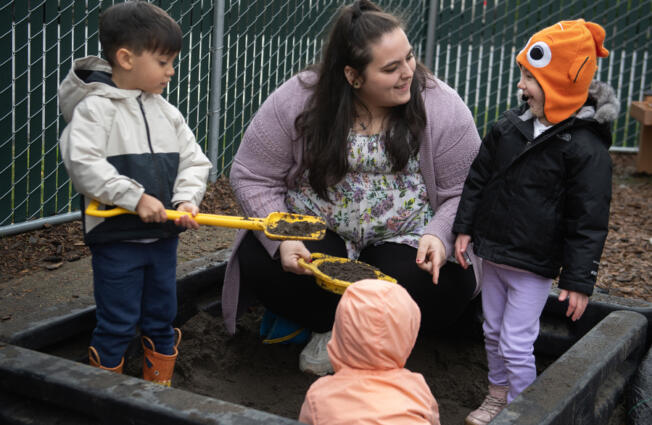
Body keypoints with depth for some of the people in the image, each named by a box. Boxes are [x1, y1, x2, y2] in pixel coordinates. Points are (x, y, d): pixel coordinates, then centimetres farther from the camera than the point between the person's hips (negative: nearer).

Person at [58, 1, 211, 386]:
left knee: (162, 320, 17)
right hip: (116, 238, -6)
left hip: (164, 235, 6)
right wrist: (135, 198, -24)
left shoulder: (166, 112, 7)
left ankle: (159, 387, 34)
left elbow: (194, 160, 8)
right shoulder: (95, 107, -11)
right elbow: (83, 164, -22)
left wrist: (187, 199, -11)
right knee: (117, 325, 4)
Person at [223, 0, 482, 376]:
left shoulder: (441, 107, -9)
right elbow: (254, 178, -6)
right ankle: (333, 326, 3)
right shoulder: (297, 101, -10)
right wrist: (282, 239, -21)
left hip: (406, 241, 0)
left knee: (425, 286, -31)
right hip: (315, 233, 1)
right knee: (259, 261, -25)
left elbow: (466, 190, -6)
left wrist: (439, 236, -25)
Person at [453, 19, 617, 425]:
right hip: (493, 254, 6)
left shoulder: (586, 146, -17)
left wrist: (580, 280, -16)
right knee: (493, 333, 18)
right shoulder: (509, 127, 1)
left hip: (534, 266, -6)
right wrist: (465, 228, 8)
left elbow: (589, 222, -16)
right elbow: (478, 179, 11)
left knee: (517, 344, -2)